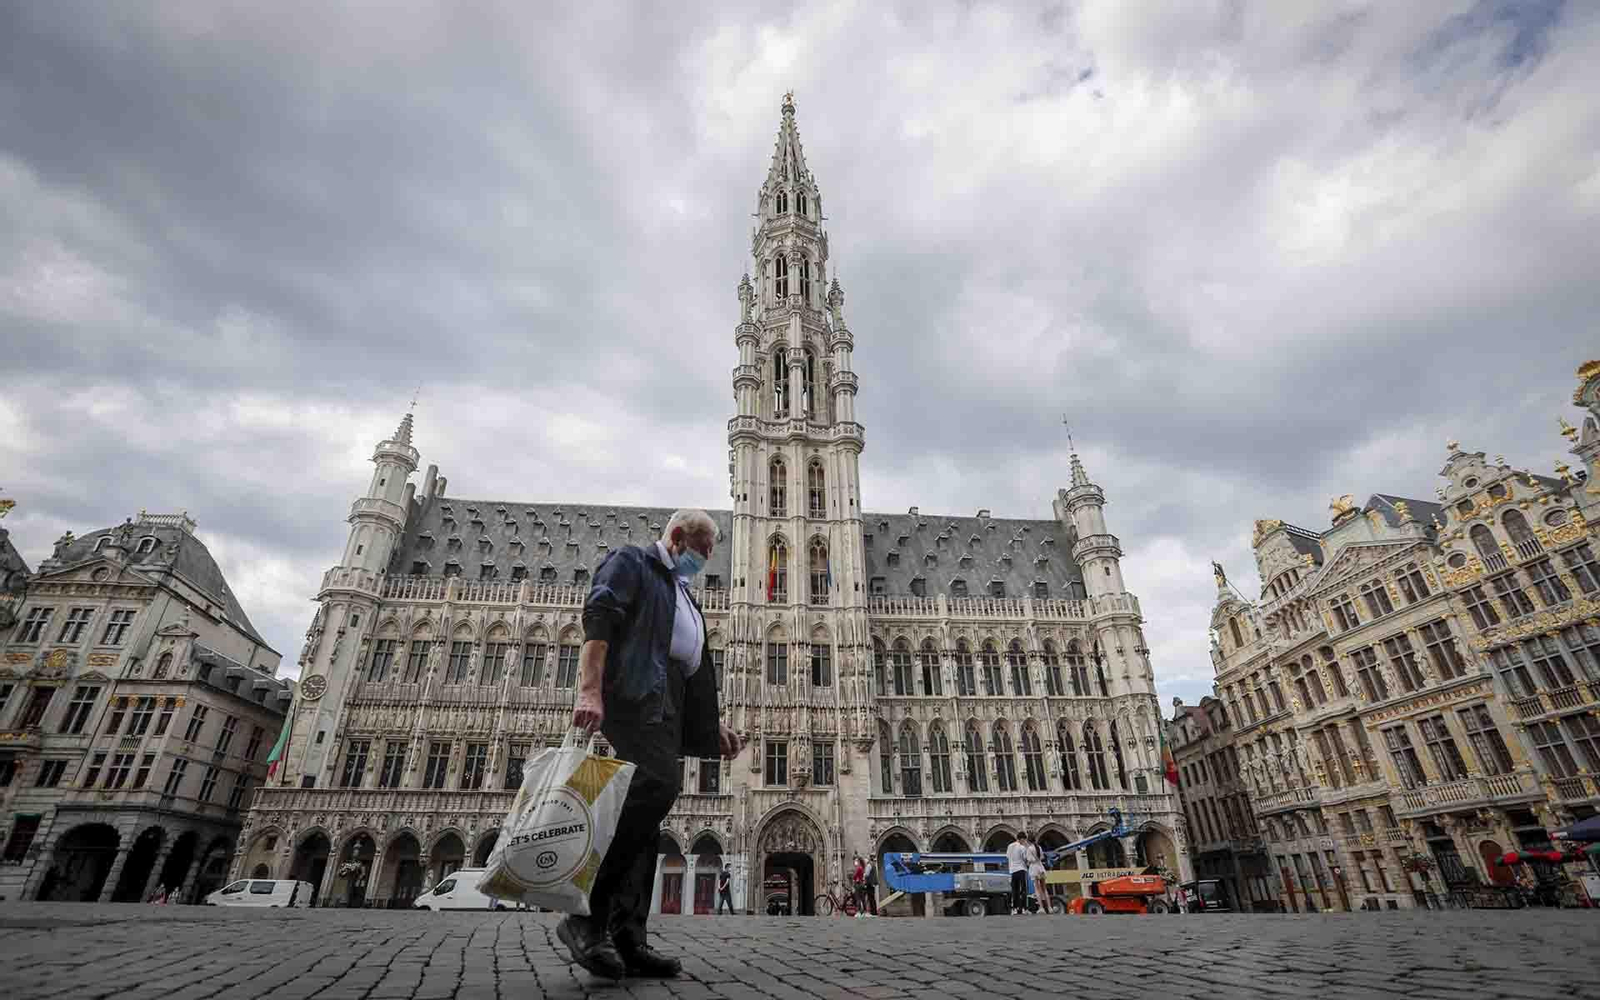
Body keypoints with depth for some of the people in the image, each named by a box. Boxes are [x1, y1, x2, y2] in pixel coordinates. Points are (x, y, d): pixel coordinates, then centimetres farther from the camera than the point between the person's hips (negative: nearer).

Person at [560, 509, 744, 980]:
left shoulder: (683, 592, 30)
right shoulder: (630, 561, 6)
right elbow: (597, 619, -11)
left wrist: (714, 724, 22)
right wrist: (589, 690, -24)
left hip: (667, 704, 9)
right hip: (633, 690, -9)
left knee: (646, 803, 1)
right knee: (658, 785, -25)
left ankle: (627, 937, 1)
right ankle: (587, 915, -17)